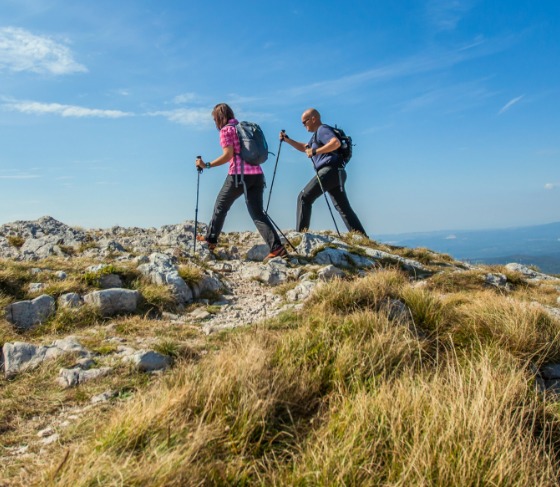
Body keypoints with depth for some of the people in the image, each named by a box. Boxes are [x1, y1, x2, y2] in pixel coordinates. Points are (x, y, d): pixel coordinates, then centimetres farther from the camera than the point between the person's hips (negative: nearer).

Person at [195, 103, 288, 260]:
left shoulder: (226, 130, 0)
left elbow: (228, 155, -10)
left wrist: (207, 165, -6)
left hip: (239, 175, -6)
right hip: (257, 174, 6)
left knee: (221, 206, 14)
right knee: (257, 213, 1)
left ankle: (210, 240, 26)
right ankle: (276, 247, -12)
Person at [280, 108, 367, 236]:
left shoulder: (323, 129, -3)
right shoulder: (317, 134, 27)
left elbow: (336, 143, -23)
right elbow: (304, 148, 39)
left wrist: (315, 151, -21)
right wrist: (287, 139, 30)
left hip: (330, 171, -10)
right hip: (336, 173, 10)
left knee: (304, 198, -5)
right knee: (344, 208, 5)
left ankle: (300, 234, -7)